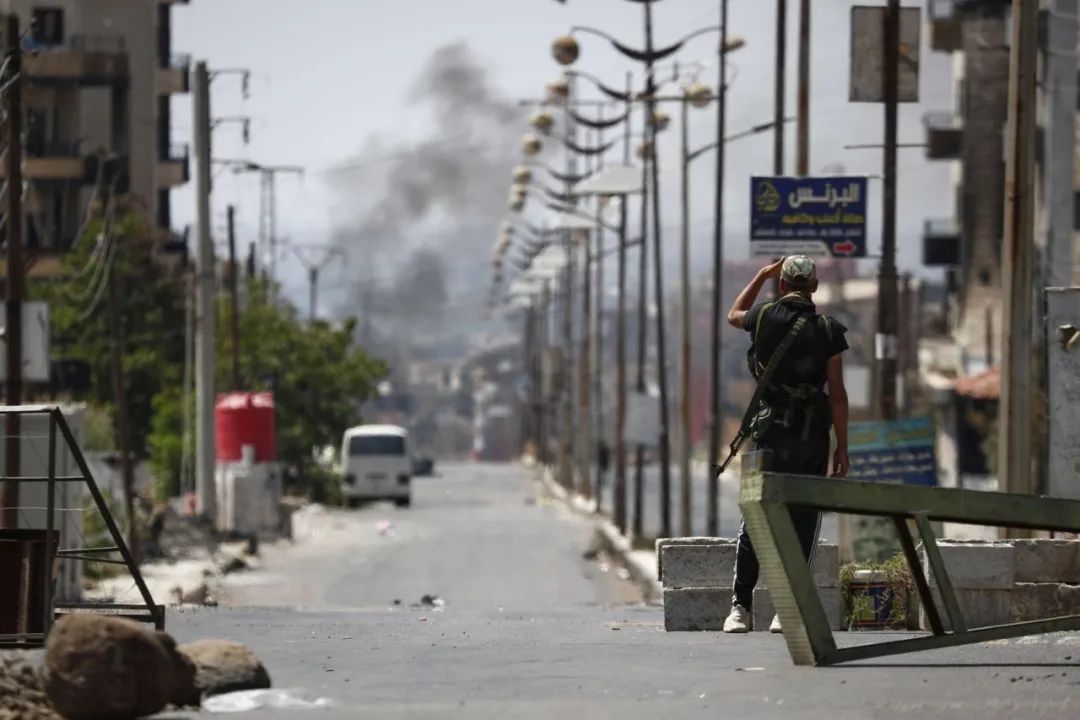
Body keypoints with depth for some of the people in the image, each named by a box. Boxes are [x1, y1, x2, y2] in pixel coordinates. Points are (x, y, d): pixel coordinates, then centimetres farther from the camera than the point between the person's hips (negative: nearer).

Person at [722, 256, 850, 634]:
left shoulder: (765, 317, -2)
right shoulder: (828, 330, -3)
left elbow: (734, 315, 24)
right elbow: (837, 393, -4)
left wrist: (762, 275, 30)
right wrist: (842, 446, 1)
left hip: (770, 426, 0)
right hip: (812, 432, 0)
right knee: (802, 521, 4)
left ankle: (740, 607, -4)